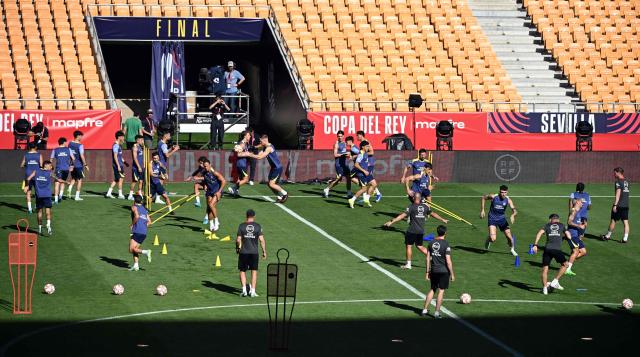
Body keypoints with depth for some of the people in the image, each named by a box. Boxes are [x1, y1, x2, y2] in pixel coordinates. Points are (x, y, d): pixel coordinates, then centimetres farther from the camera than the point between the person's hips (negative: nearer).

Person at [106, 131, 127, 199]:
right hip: (117, 165, -10)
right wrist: (118, 166, -22)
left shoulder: (119, 145, 16)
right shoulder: (116, 145, -14)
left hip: (120, 165, 10)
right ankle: (120, 194, 4)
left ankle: (109, 193, 13)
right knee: (120, 179, -3)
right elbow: (115, 156, -19)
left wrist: (124, 162, 27)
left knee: (116, 179, 12)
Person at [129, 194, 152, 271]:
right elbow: (149, 221, 14)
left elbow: (137, 216, -17)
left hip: (137, 232, -7)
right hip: (144, 233, 7)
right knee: (134, 249, 13)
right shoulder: (145, 209, 21)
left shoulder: (134, 207, 2)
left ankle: (146, 252, -26)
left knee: (131, 250, -8)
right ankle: (136, 265, 1)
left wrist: (132, 224, -5)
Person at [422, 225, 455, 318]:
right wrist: (452, 274, -6)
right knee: (441, 291, 4)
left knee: (432, 289, 17)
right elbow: (448, 261, -15)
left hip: (433, 270, 5)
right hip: (444, 271, -5)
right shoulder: (446, 245, -15)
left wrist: (427, 272, 12)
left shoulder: (431, 243, 1)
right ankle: (437, 312, 6)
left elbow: (428, 258, 4)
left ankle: (425, 310, 17)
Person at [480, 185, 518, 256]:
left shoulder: (508, 200, -13)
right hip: (492, 219, -3)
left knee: (509, 237, 2)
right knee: (493, 239, -18)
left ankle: (512, 250, 32)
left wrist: (513, 215, -46)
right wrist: (482, 210, 0)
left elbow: (514, 210, -22)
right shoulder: (493, 197, -17)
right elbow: (483, 197, 1)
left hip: (502, 218, 3)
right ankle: (488, 242, 20)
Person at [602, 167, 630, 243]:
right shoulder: (626, 182, 12)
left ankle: (608, 236, 19)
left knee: (613, 220, 6)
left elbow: (618, 194, -19)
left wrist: (615, 205, -20)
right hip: (626, 205, 7)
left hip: (619, 205, -7)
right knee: (625, 222, 4)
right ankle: (625, 238, 0)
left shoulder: (618, 182, -12)